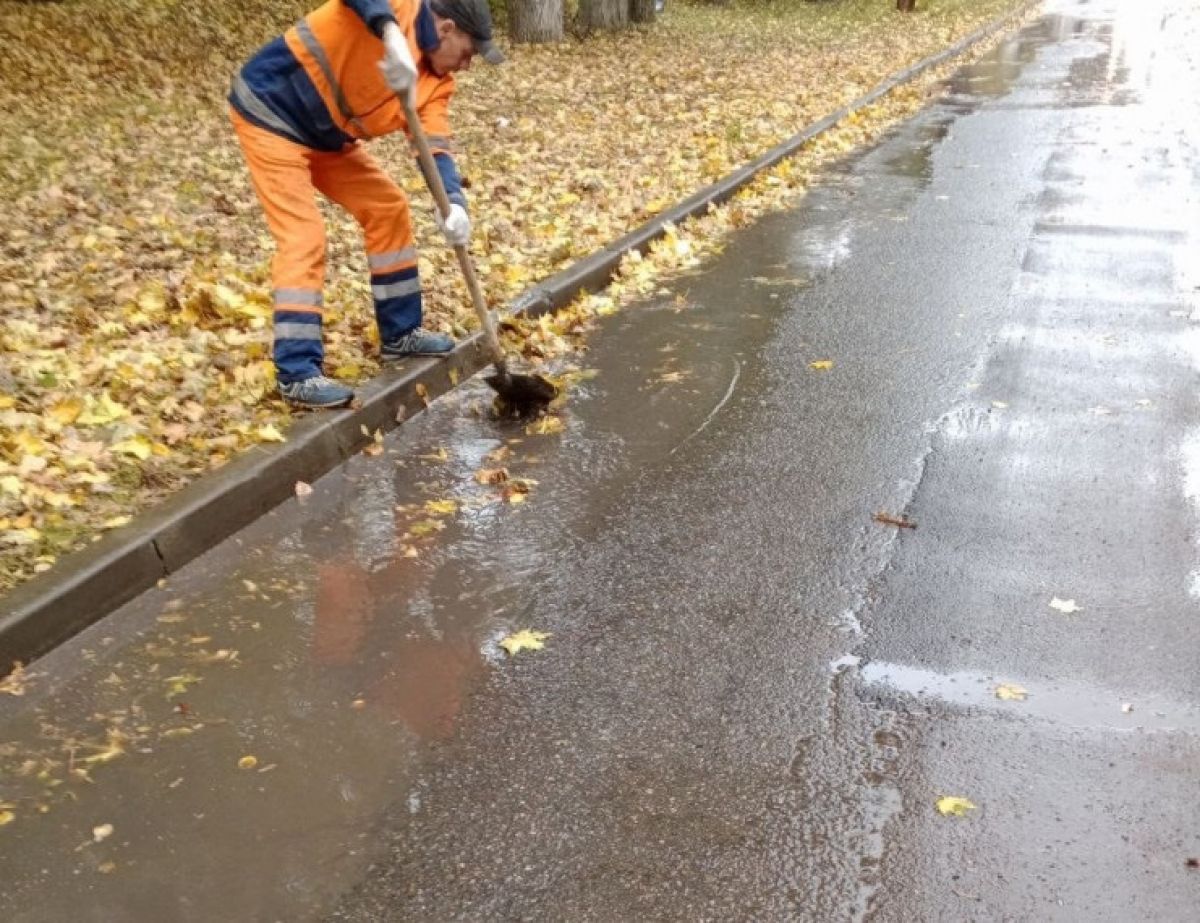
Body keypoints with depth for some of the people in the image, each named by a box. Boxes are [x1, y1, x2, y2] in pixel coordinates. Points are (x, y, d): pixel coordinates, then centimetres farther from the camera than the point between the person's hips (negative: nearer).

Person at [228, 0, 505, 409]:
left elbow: (436, 146, -12)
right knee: (304, 236, -16)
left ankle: (400, 333, 20)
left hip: (325, 136, 9)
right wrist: (392, 35, -54)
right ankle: (296, 373, -13)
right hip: (270, 111, -9)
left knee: (388, 208, 10)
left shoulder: (435, 82, 0)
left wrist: (454, 204, -29)